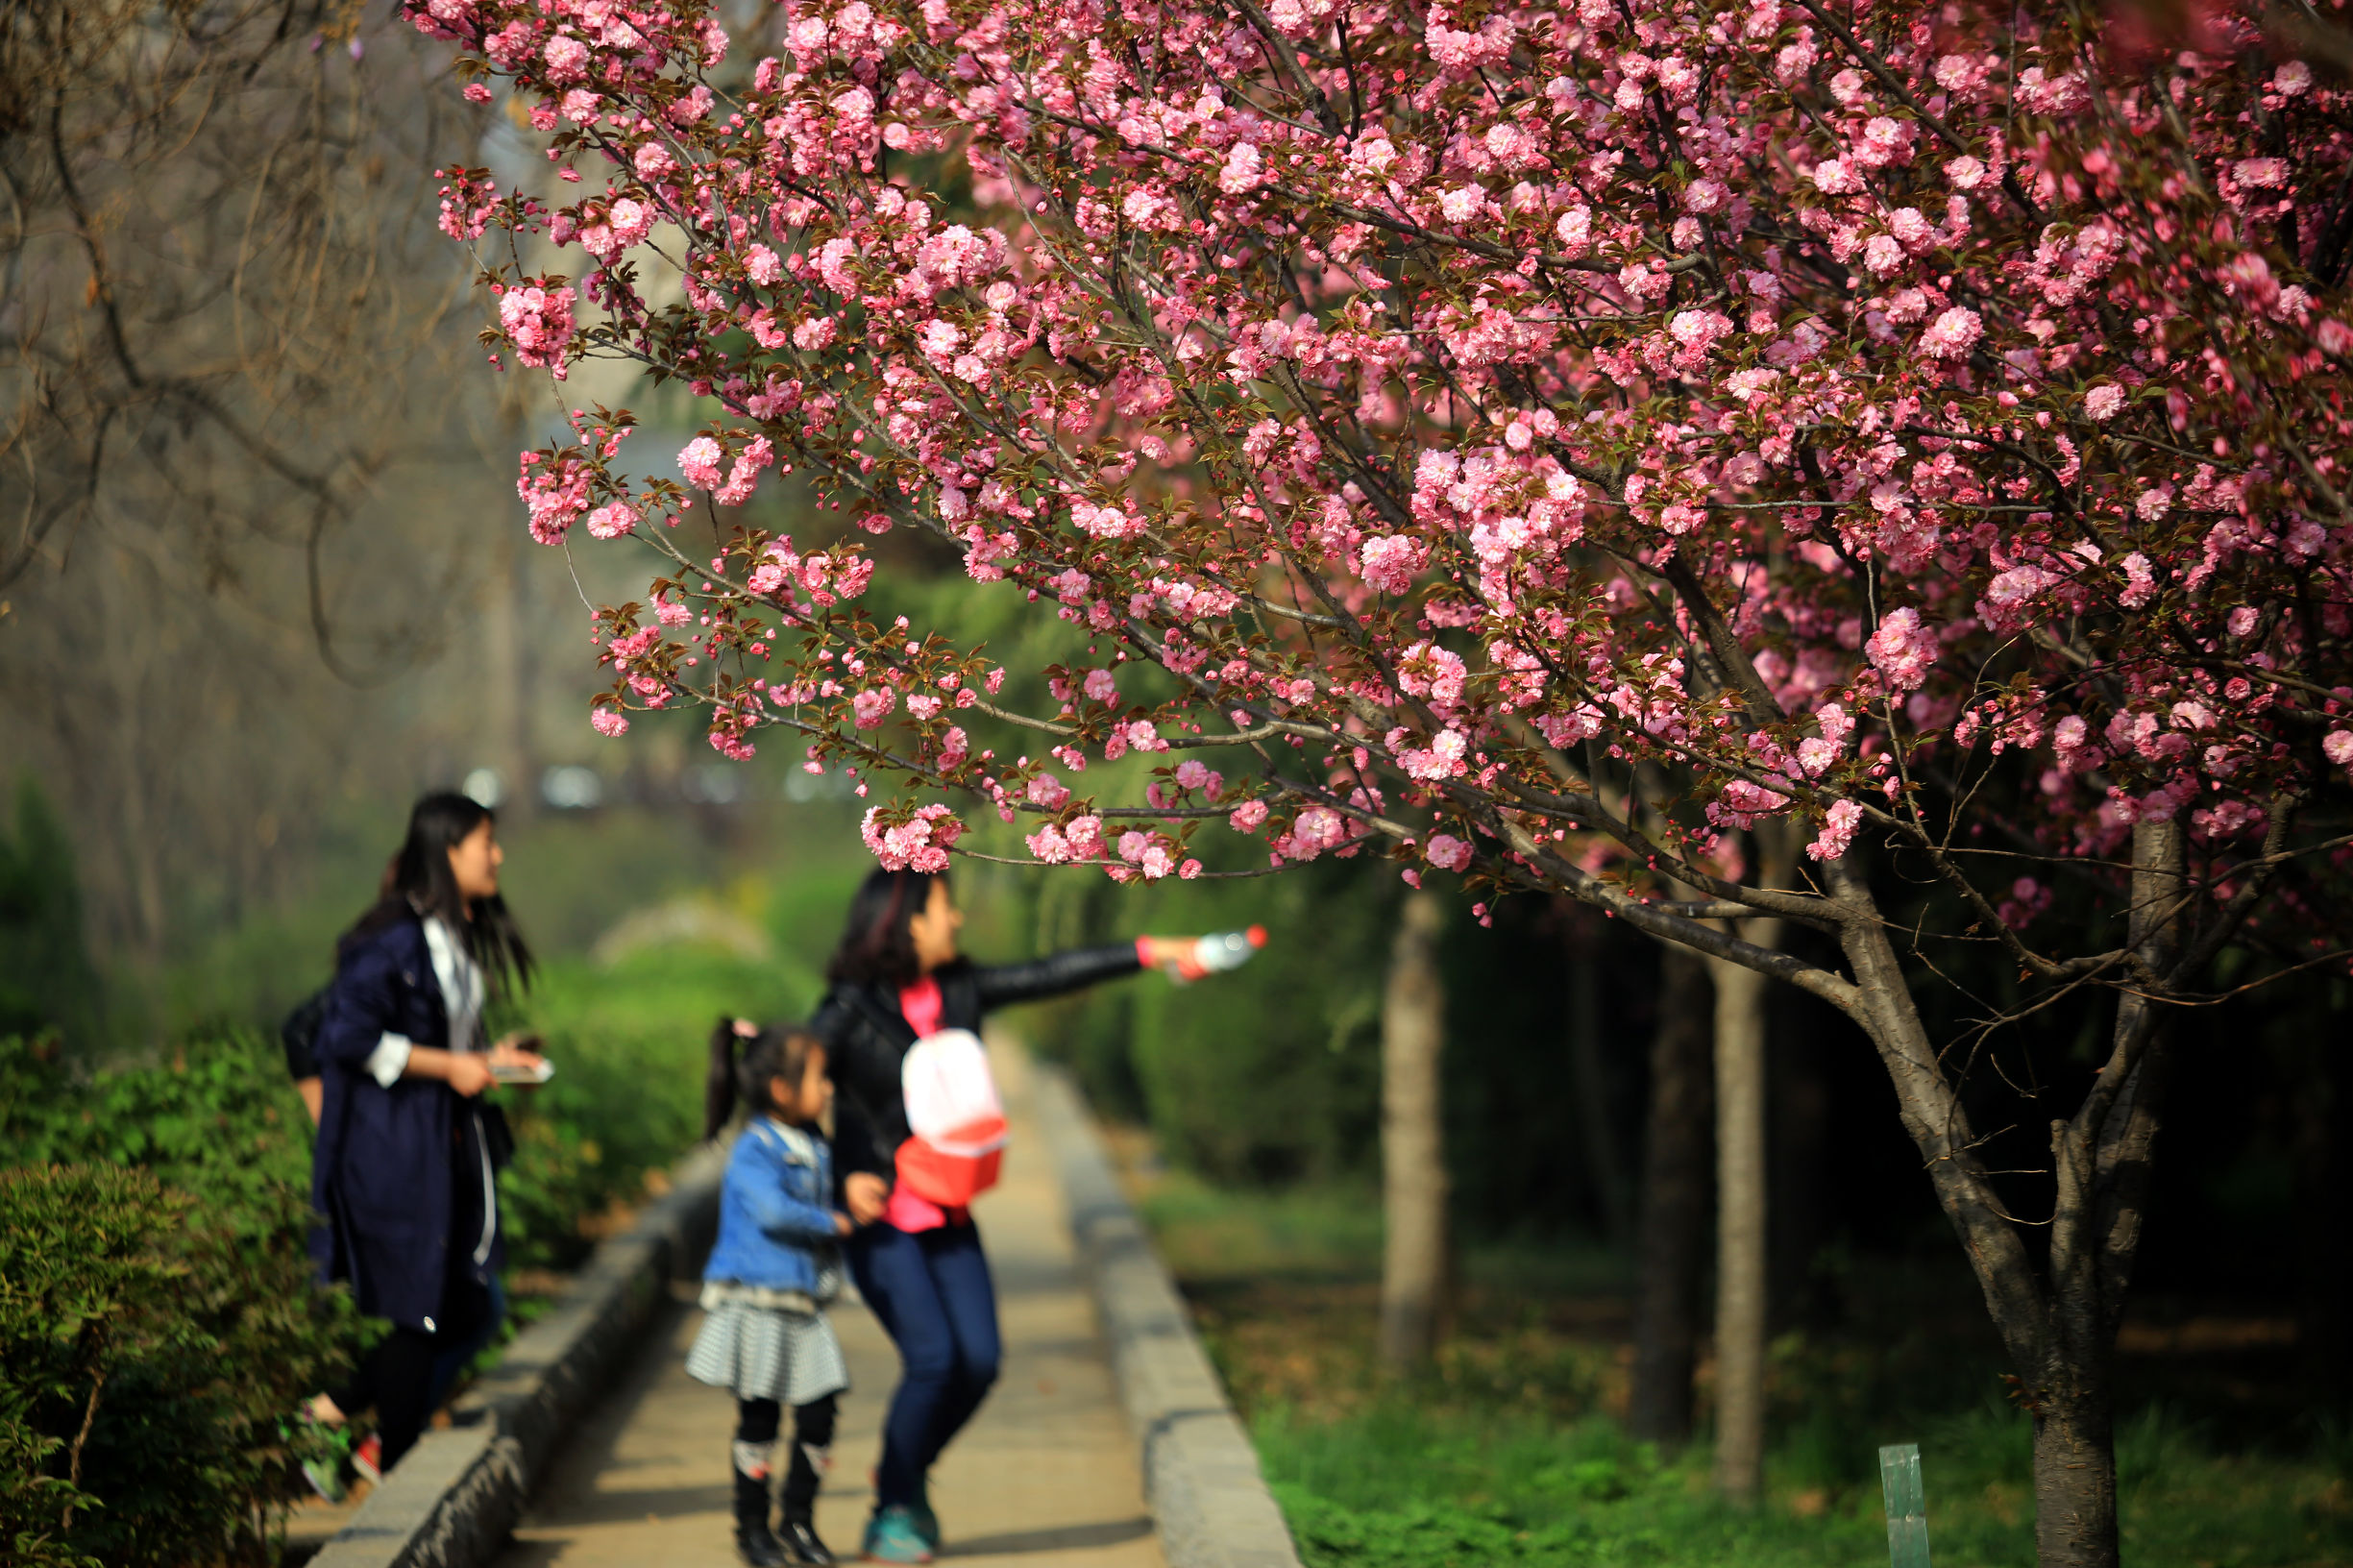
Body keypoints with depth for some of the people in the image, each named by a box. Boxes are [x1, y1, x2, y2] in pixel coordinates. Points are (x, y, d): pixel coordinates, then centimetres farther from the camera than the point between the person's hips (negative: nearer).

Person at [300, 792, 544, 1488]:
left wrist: (487, 1059, 6)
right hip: (394, 1149, -9)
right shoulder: (395, 940, -17)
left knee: (471, 1311, 9)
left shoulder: (462, 939, 12)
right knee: (420, 1310, -1)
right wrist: (450, 1066, -17)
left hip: (451, 1139, 9)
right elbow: (350, 1037, -21)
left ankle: (338, 1406, 21)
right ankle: (396, 1471, 11)